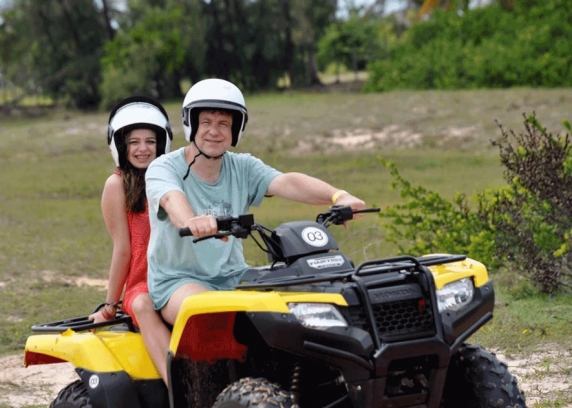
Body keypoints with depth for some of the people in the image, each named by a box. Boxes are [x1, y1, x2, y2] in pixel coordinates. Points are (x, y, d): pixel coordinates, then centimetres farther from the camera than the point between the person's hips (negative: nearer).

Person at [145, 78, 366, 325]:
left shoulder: (243, 168, 6)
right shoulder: (163, 169, -5)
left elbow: (286, 183, -13)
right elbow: (172, 200, -29)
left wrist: (338, 196, -33)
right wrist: (191, 222, -54)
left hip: (233, 277, 4)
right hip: (178, 279, -4)